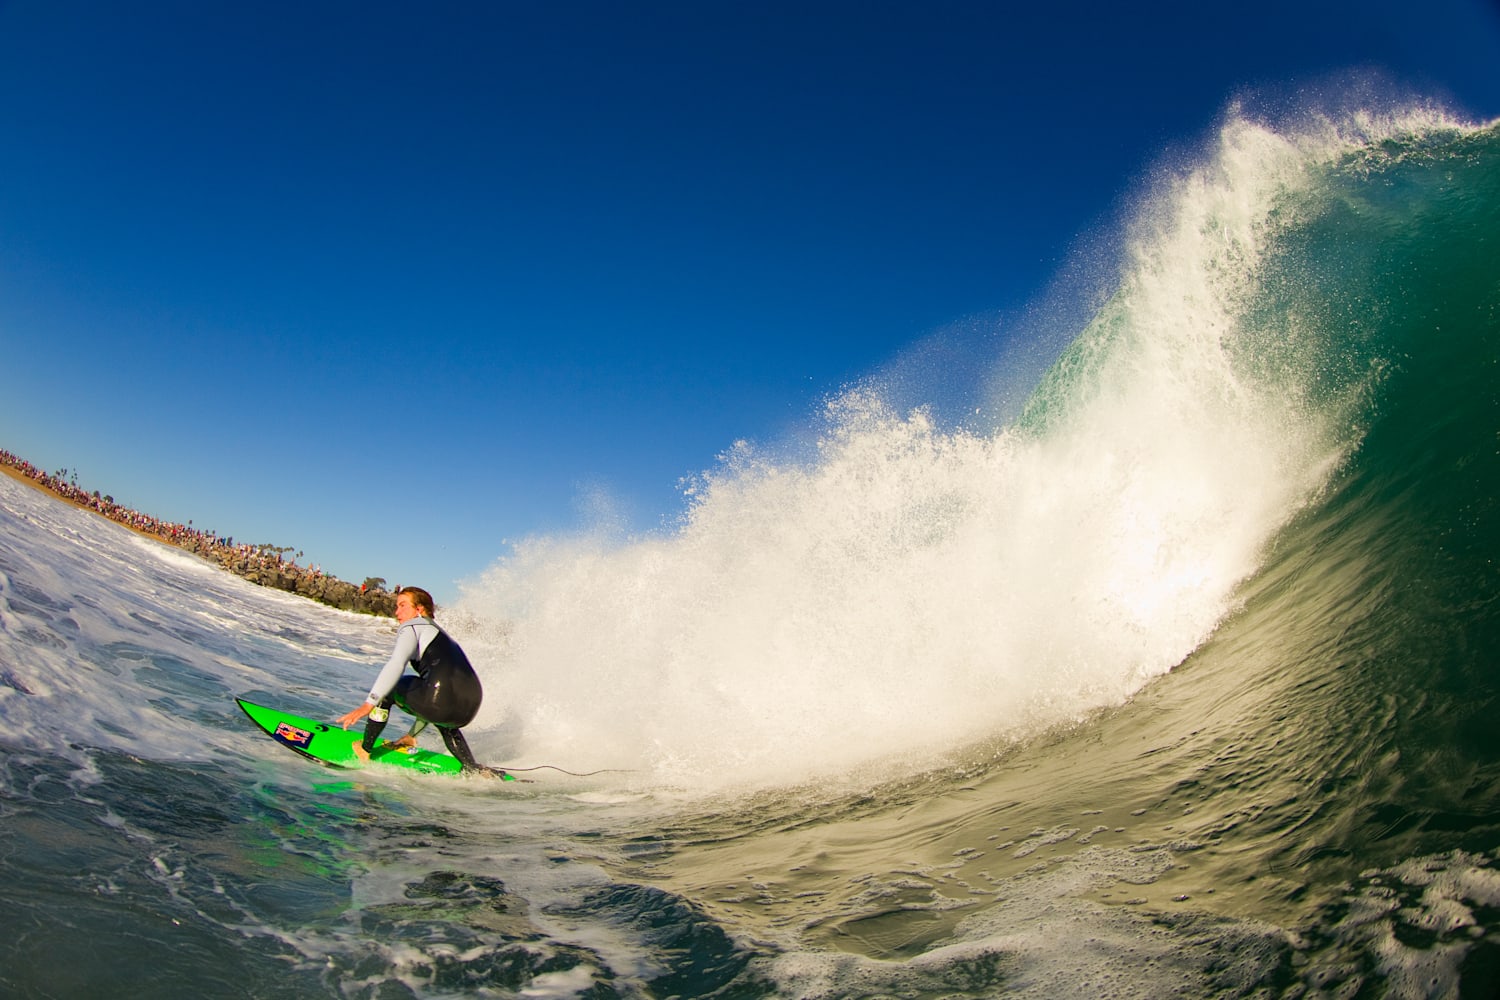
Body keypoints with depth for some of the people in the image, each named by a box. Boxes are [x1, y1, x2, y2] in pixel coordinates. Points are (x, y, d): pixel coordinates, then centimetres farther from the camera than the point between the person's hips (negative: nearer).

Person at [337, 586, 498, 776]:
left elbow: (396, 664, -7)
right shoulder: (441, 634, 36)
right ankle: (472, 768, 25)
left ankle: (364, 750, 21)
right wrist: (412, 735, 47)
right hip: (469, 710, 8)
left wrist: (368, 705, -12)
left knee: (387, 688, 17)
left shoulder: (412, 626, 13)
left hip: (442, 700, -8)